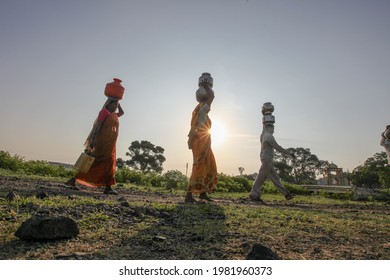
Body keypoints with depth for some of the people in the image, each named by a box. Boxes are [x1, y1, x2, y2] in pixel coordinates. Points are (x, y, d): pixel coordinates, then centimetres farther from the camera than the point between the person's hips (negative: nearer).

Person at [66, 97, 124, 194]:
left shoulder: (114, 115, 20)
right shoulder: (104, 112, -3)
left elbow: (122, 112, 42)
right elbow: (98, 126, -13)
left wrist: (118, 103, 30)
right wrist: (93, 141, -23)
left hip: (110, 145, 8)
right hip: (102, 143, -8)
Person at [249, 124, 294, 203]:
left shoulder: (263, 135, 15)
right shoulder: (269, 136, -11)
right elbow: (277, 147, -11)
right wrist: (288, 153, -3)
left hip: (266, 159, 10)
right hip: (267, 159, -10)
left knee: (275, 178, 7)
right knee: (261, 177, -8)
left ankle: (286, 194, 11)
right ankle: (254, 195, -6)